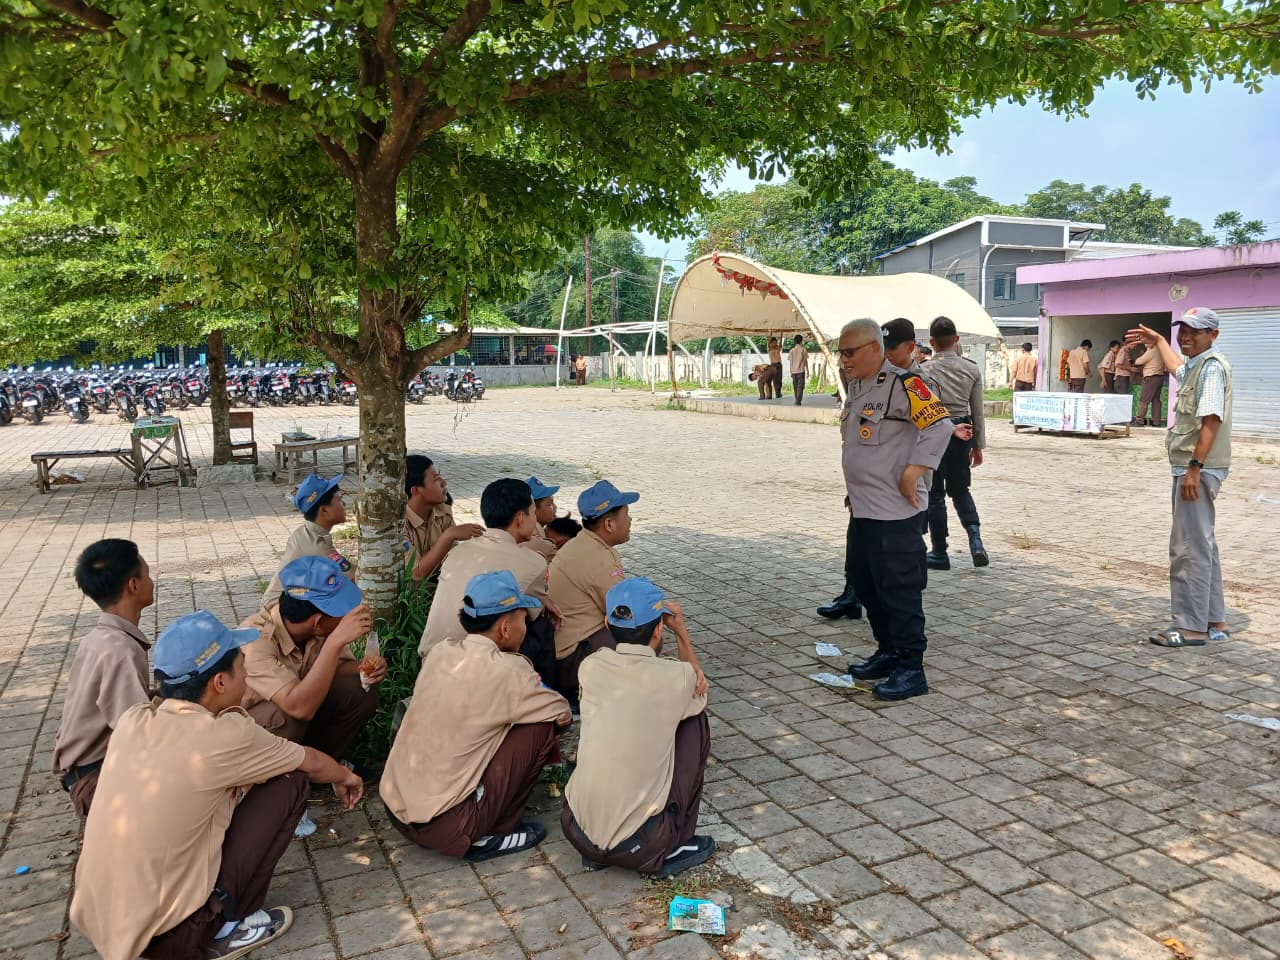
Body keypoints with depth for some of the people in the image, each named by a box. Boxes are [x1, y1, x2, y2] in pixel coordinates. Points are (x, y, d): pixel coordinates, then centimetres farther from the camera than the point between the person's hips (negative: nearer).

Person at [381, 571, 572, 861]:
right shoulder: (506, 671, -16)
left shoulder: (440, 653, 2)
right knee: (541, 727, -5)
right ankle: (493, 834, 5)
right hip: (444, 828, -8)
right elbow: (562, 715, -2)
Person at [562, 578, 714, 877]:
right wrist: (681, 632, 15)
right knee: (694, 721, 10)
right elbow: (698, 690, 15)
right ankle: (673, 849, 15)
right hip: (639, 846, -4)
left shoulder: (591, 667, -3)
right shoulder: (676, 678, -12)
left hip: (576, 832, 4)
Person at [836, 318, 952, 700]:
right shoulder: (857, 387, 14)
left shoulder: (903, 384, -14)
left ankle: (911, 669, 6)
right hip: (863, 510, 10)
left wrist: (912, 474, -20)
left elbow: (939, 426, -21)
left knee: (899, 591, -3)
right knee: (867, 586, 16)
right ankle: (888, 653, 30)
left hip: (896, 512, -10)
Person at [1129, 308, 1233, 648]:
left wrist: (1194, 467, -28)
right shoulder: (1195, 366, 18)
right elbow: (1177, 368, 45)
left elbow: (1211, 420, -22)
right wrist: (1158, 341, 57)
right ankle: (1214, 621, 25)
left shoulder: (1212, 367, -12)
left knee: (1189, 547, -9)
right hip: (1189, 467, 11)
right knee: (1202, 545, 16)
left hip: (1198, 469, -11)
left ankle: (1192, 626, -5)